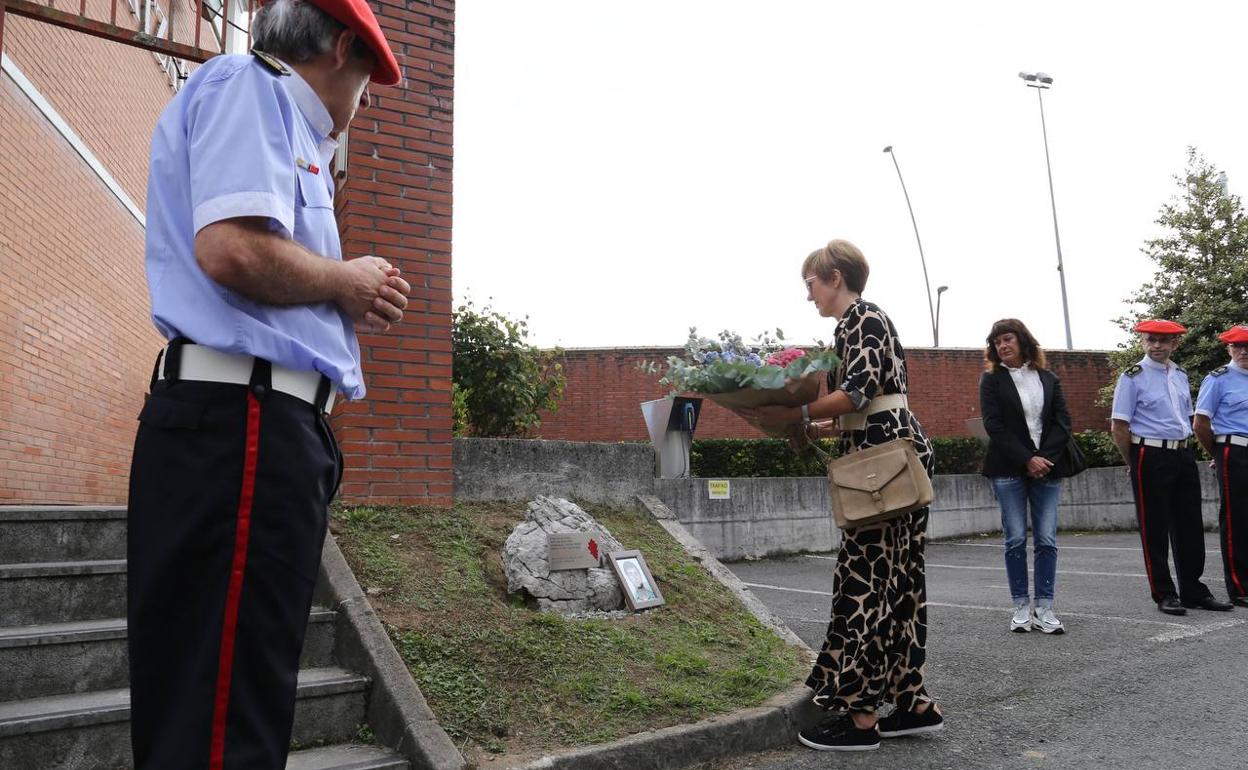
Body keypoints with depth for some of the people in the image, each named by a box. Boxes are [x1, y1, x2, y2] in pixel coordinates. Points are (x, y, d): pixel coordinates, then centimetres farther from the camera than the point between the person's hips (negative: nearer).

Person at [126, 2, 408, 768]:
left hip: (268, 423, 10)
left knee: (250, 700, 15)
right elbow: (233, 248, -21)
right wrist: (350, 283, -6)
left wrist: (350, 300, 16)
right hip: (240, 422, -10)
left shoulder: (278, 116, 27)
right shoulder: (247, 85, -3)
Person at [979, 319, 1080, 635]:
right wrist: (1027, 460, -12)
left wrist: (1045, 459, -9)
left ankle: (1044, 608, 4)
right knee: (1016, 539, -1)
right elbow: (994, 425, -5)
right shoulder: (991, 379, 4)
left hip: (1047, 467, 2)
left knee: (1047, 540, -1)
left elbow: (1062, 421, 5)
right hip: (1009, 470, -2)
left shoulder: (1049, 379, 11)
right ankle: (1021, 607, 7)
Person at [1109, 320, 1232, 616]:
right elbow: (1118, 427, -9)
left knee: (1190, 526, 11)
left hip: (1183, 455, 6)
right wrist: (1135, 464, -3)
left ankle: (1193, 590, 23)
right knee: (1154, 529, 1)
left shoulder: (1180, 375, 13)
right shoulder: (1133, 377, -7)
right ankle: (1164, 594, 11)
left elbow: (1187, 418, 23)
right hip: (1151, 457, -6)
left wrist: (1184, 450, 14)